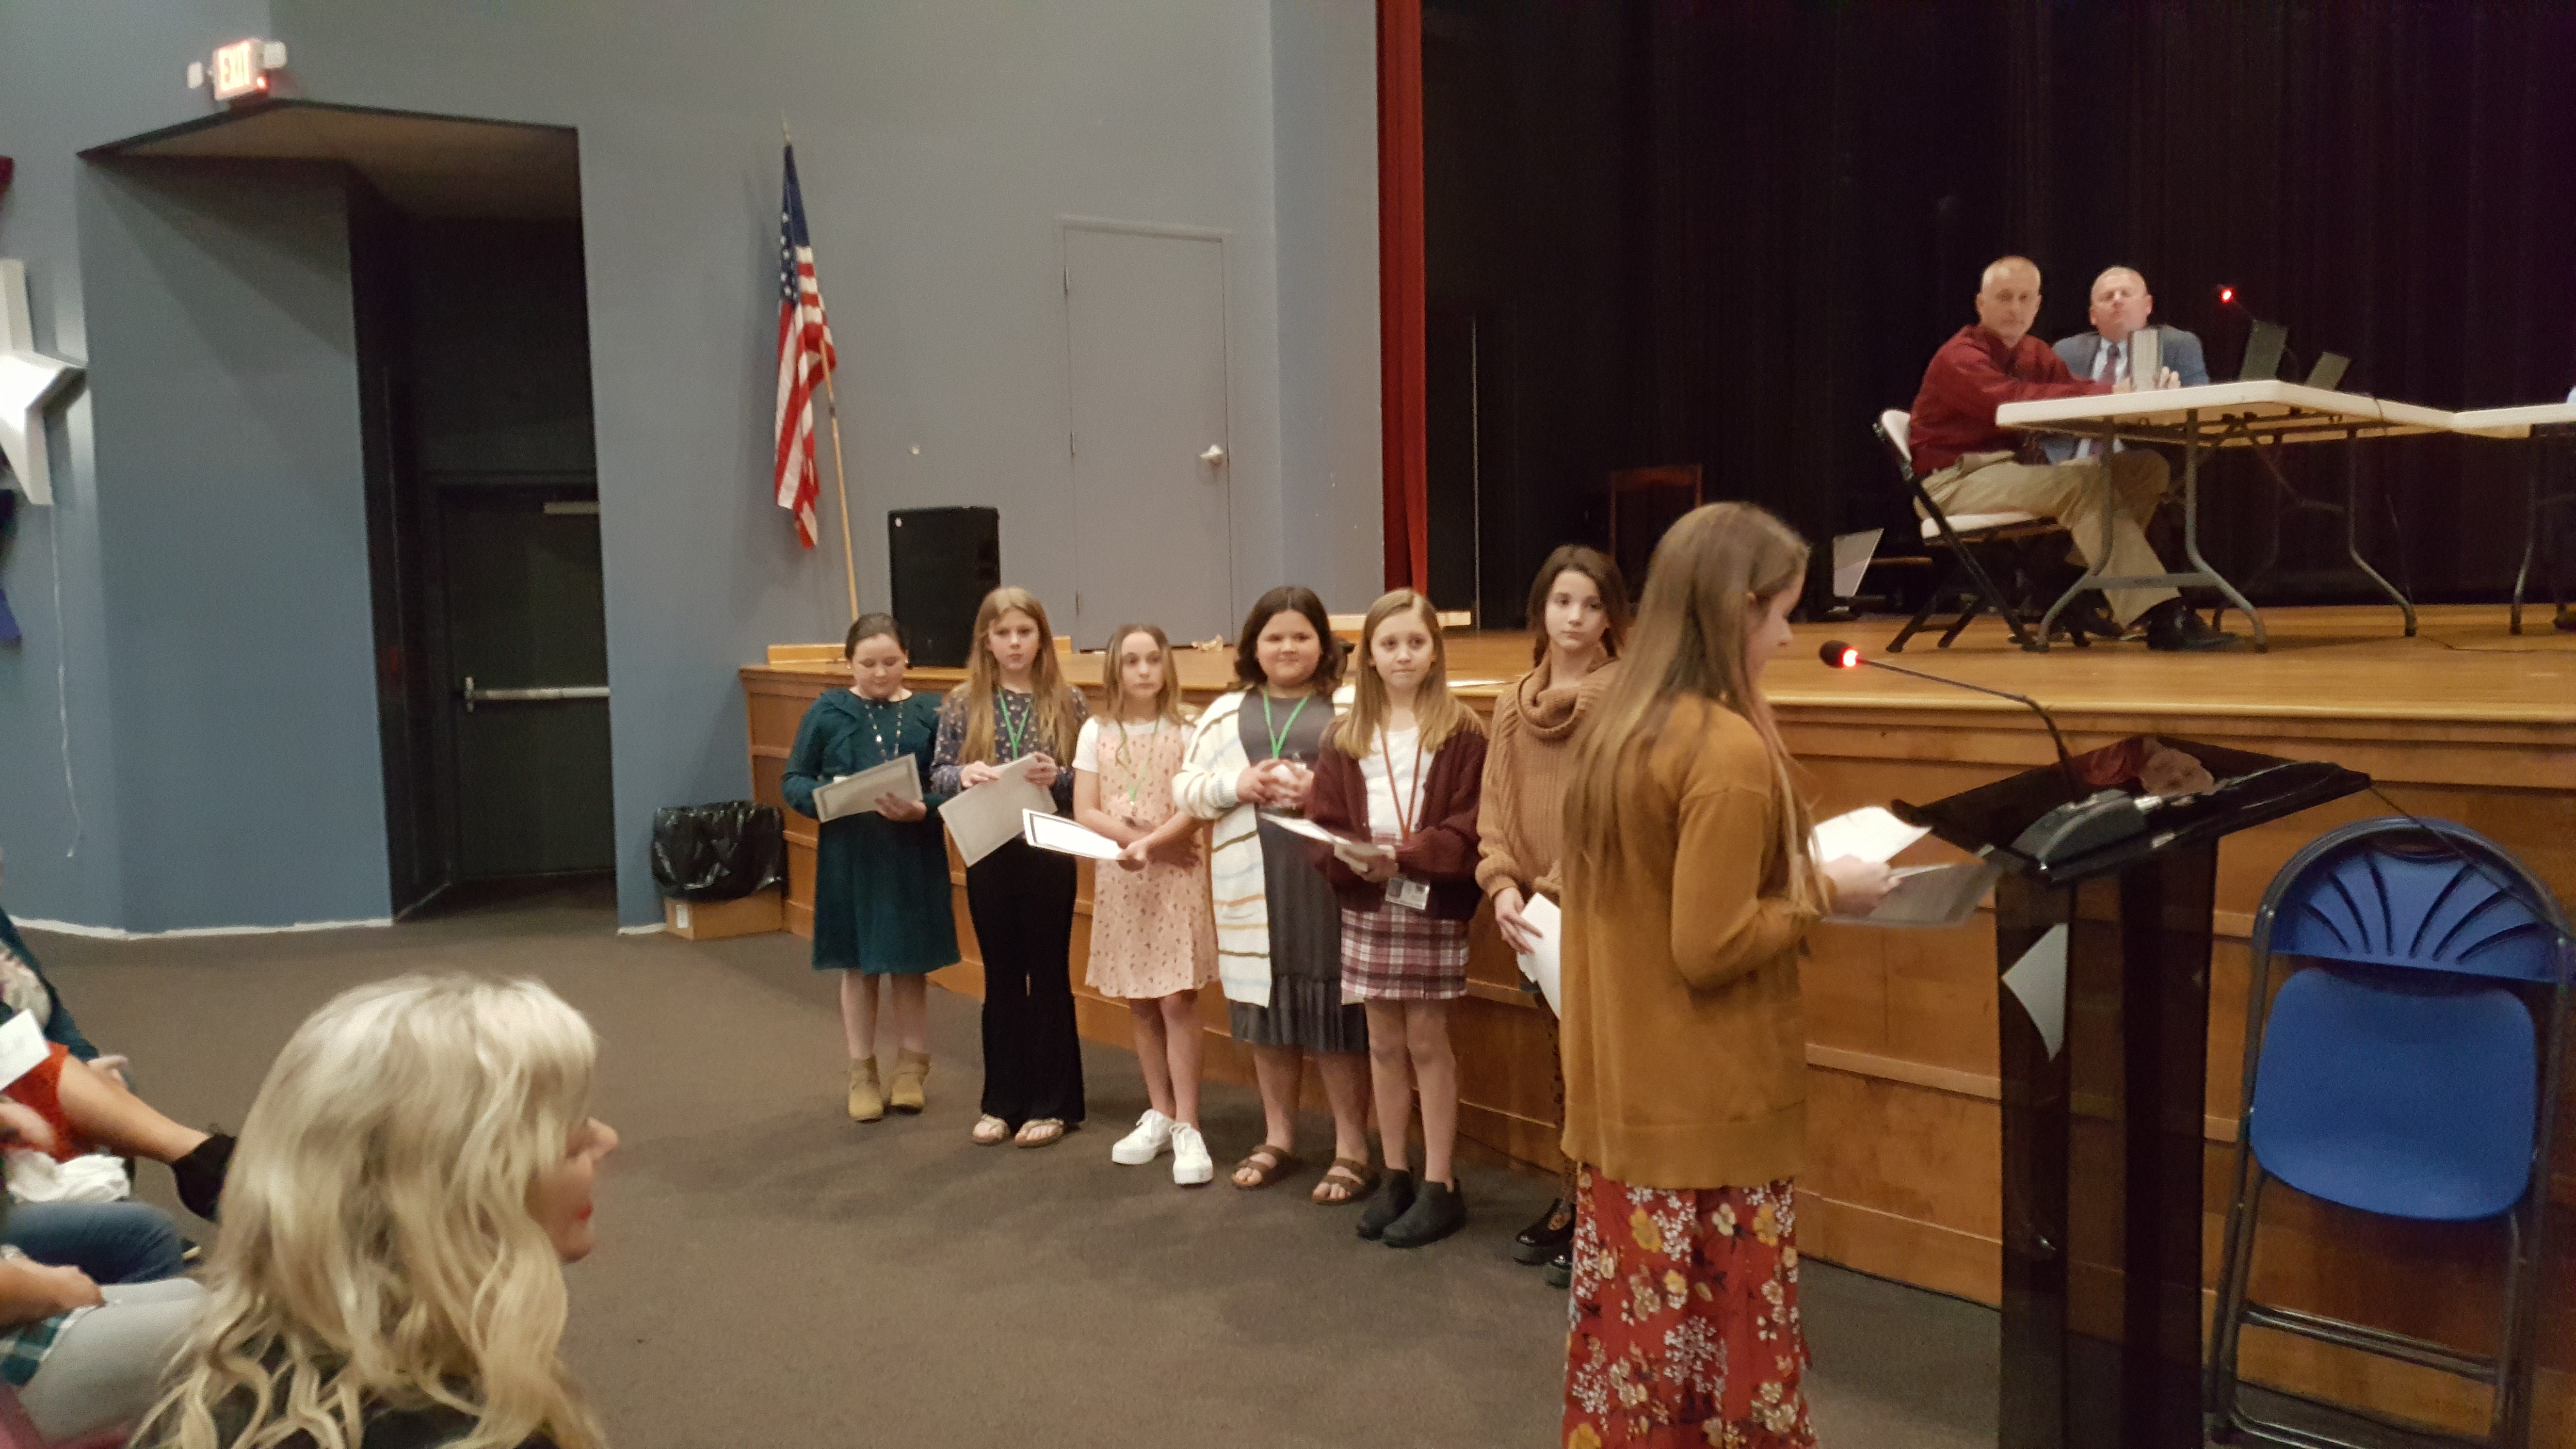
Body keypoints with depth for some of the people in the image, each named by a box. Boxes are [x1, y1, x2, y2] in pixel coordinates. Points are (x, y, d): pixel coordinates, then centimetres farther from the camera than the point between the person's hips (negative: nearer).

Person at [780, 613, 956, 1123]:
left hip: (914, 858, 0)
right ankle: (862, 1074, 24)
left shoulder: (930, 712, -3)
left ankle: (911, 1069, 27)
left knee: (910, 967, 11)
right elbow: (792, 781, 1)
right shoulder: (827, 711, -1)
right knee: (859, 969, 11)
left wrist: (923, 810, -23)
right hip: (849, 858, 0)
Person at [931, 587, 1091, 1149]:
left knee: (1049, 975, 7)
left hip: (1049, 854, -1)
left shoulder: (1068, 702, -3)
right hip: (989, 856, 2)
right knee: (1001, 977, 11)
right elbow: (938, 777, 1)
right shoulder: (962, 704, 0)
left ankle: (1053, 1103, 17)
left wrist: (1059, 778, -21)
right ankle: (1003, 1100, 22)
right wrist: (964, 774, -20)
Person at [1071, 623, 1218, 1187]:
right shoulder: (1096, 732, 4)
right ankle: (1159, 1114, 22)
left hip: (1175, 878, -3)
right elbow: (1085, 813, -2)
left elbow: (1195, 810, -10)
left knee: (1177, 999, -8)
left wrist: (1148, 846, -25)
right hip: (1118, 879, 3)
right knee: (1140, 1004, 9)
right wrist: (1147, 840, -14)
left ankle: (1187, 1127, -2)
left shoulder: (1186, 733, -2)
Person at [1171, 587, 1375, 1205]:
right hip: (1253, 883, 4)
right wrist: (1238, 785, -8)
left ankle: (1352, 1149, 12)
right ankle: (1278, 1138, 27)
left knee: (1334, 1012, 0)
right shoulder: (1225, 713, 12)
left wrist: (1324, 789, -18)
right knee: (1267, 1010, 13)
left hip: (1329, 876, -4)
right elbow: (1185, 788, 9)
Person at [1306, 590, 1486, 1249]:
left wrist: (1405, 856, -23)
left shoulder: (1461, 733, -6)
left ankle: (1440, 1184, 14)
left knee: (1427, 1043, 3)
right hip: (1366, 907, 4)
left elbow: (1470, 827, -11)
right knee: (1385, 1043, 11)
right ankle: (1396, 1177, 23)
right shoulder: (1345, 738, 5)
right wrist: (1354, 859, -17)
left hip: (1435, 908, -4)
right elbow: (1321, 824, 2)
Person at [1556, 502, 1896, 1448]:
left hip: (1619, 1090, 8)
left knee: (1632, 1317, 16)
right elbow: (1711, 948, -21)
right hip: (1705, 1106, -8)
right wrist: (1820, 891, -8)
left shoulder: (1614, 729, 6)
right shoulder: (1730, 751, -20)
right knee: (1727, 1335, 6)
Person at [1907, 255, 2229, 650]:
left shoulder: (2036, 354, 17)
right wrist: (2107, 392, -34)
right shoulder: (1960, 358, -11)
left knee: (2147, 467, -4)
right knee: (2081, 482, -32)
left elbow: (2074, 392, 1)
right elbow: (2013, 398, -29)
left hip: (2014, 471, 9)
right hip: (1955, 481, -9)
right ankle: (2158, 616, -36)